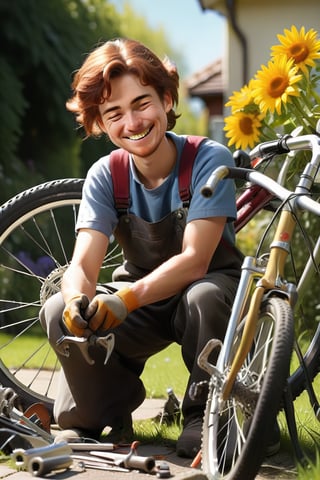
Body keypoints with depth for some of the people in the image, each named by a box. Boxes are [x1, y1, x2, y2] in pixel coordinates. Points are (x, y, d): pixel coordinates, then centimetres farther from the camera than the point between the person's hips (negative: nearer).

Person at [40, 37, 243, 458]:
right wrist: (77, 302, -43)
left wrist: (125, 299, -44)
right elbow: (82, 266, -19)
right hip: (142, 302, 3)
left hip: (208, 289, -3)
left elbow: (194, 261, -28)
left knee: (204, 297, -38)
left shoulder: (209, 159, -20)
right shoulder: (105, 176, -10)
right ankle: (94, 417, 0)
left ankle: (204, 415, -13)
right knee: (59, 312, -24)